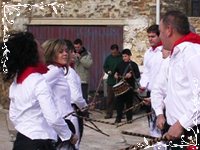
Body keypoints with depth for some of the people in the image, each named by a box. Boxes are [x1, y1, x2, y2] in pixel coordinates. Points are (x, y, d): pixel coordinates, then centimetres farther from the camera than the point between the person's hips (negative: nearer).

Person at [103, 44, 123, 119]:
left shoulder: (122, 58, -5)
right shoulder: (108, 58, 7)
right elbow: (105, 67, 16)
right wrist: (108, 71, -5)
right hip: (111, 81, 3)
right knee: (110, 98, 5)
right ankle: (109, 113, 12)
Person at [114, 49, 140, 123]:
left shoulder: (133, 64, -1)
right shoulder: (120, 64, 12)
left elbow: (138, 75, -6)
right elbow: (116, 71, 26)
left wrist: (131, 75, -22)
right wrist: (115, 74, 5)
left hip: (130, 86, -4)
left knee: (129, 102, 2)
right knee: (119, 102, 2)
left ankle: (129, 118, 11)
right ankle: (118, 118, 8)